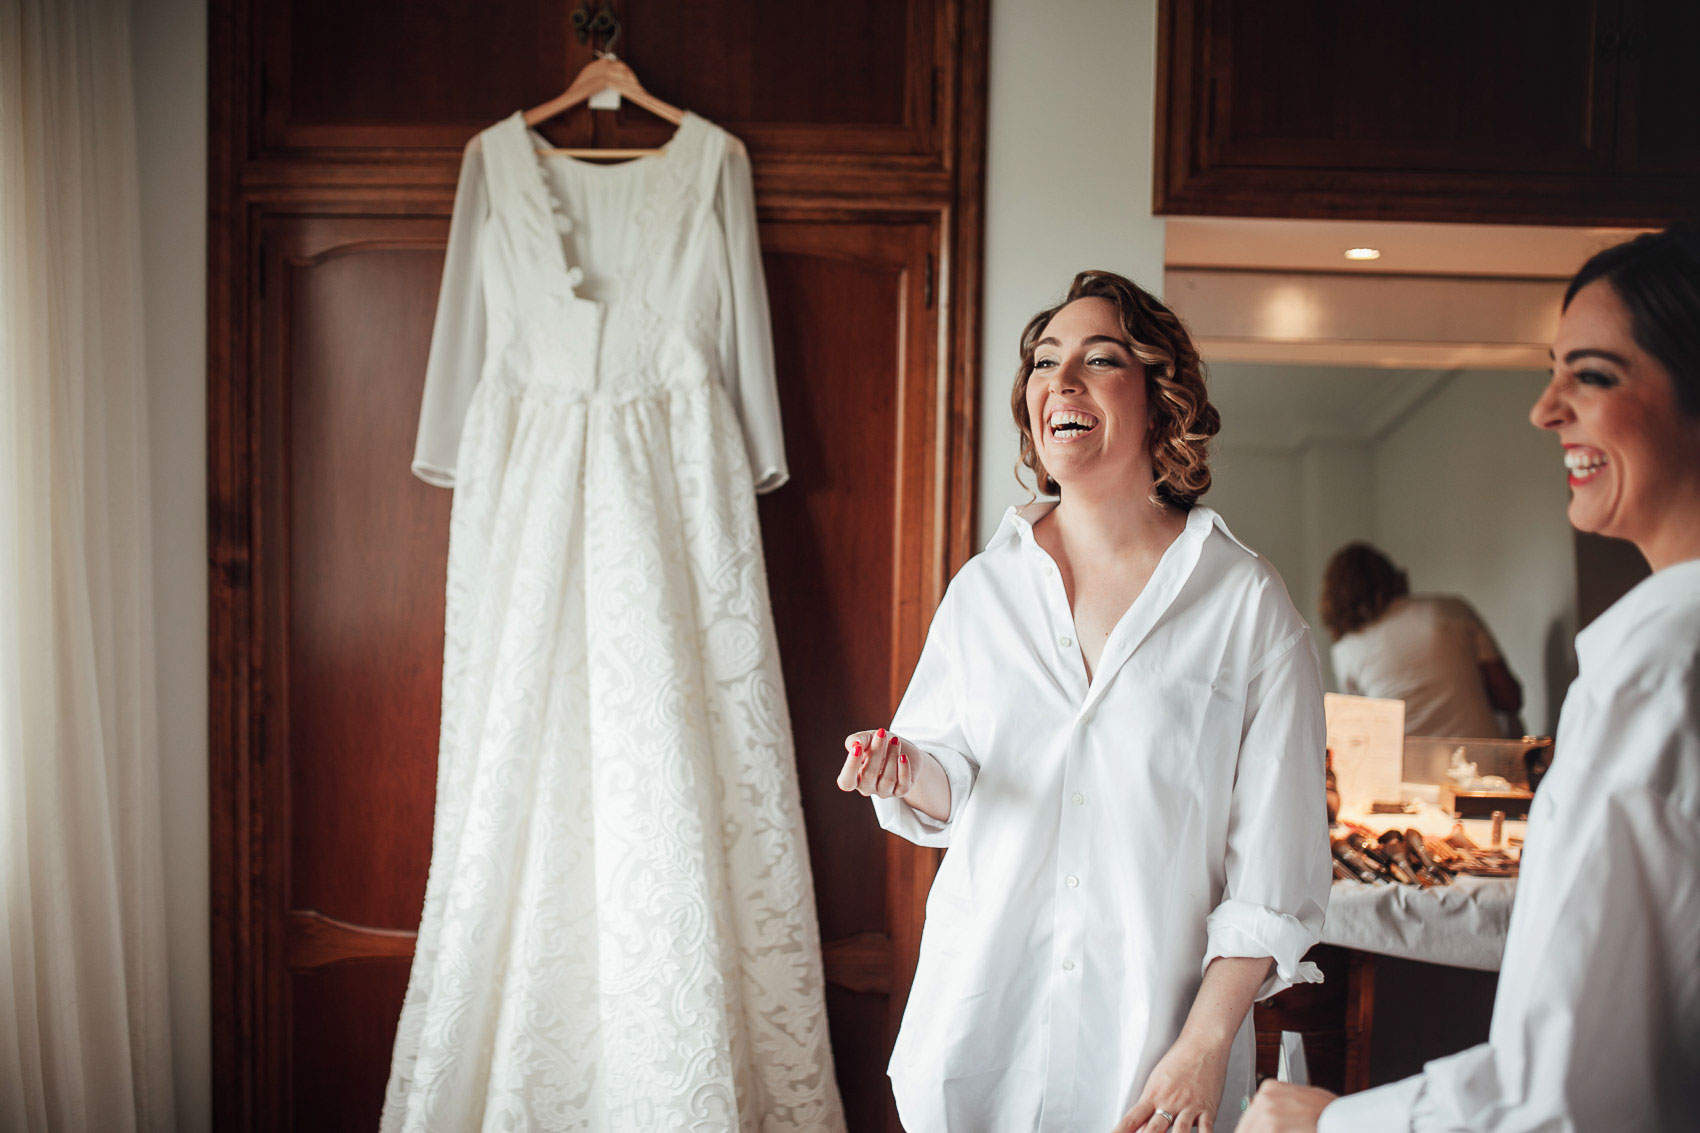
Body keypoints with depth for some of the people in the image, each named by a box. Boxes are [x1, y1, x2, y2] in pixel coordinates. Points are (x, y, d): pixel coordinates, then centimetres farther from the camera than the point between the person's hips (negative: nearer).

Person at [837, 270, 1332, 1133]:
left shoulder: (1248, 605, -6)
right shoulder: (984, 587, 3)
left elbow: (1274, 866, -7)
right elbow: (950, 785, 9)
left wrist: (1206, 1043, -12)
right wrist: (908, 772, -13)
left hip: (1150, 1030, -2)